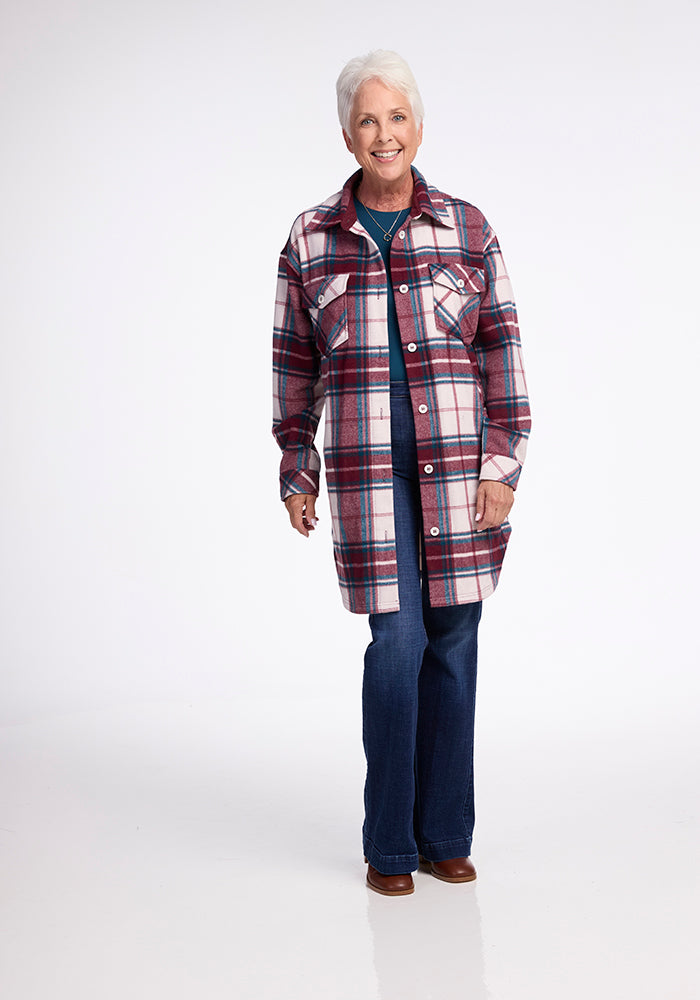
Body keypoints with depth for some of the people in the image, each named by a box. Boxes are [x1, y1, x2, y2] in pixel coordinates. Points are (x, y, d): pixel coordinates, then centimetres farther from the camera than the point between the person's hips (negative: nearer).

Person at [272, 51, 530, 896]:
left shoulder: (468, 230, 6)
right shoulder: (310, 240, 6)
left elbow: (502, 350, 4)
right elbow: (294, 364, 11)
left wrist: (503, 464, -3)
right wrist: (297, 472, 10)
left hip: (458, 467, 1)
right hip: (367, 472, -1)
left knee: (453, 645, 5)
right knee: (397, 644, -5)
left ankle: (445, 836, 20)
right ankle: (389, 846, 10)